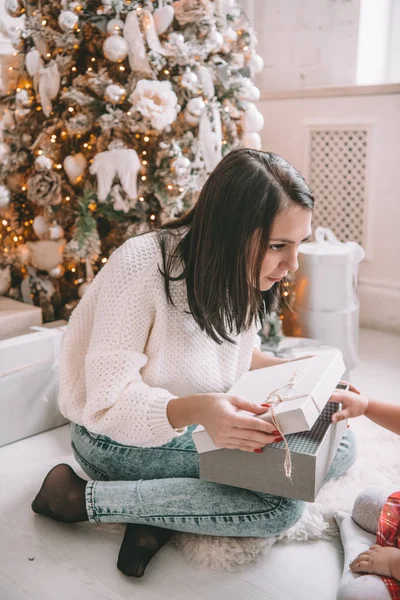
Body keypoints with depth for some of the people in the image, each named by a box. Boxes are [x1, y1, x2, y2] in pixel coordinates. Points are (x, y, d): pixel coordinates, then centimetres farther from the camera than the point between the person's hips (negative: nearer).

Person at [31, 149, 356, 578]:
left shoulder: (244, 271, -6)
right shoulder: (143, 265, -28)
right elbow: (109, 401, -26)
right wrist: (193, 410, -44)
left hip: (197, 428, 8)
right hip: (121, 441, -7)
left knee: (339, 446, -4)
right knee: (281, 505, -21)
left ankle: (162, 512, -11)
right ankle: (82, 497, -11)